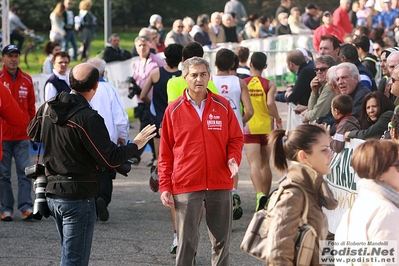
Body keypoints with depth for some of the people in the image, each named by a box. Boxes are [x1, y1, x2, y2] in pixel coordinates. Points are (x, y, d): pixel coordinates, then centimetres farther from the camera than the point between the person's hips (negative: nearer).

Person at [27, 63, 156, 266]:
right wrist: (135, 144, -4)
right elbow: (111, 159, -19)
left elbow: (33, 134, 23)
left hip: (52, 193, 8)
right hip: (78, 196, -8)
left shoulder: (46, 109, 2)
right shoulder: (88, 118, -21)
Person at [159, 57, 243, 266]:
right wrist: (165, 187, -1)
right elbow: (165, 153, 3)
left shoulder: (223, 106, 4)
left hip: (220, 184, 2)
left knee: (221, 241, 8)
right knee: (186, 241, 0)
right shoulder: (173, 110, 0)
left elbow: (235, 139, 12)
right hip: (186, 186, -2)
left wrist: (233, 158, -10)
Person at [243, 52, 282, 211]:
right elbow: (270, 103, -18)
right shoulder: (269, 85, -2)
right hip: (266, 128, 2)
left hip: (249, 128, -2)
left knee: (254, 164, -10)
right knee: (265, 164, 16)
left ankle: (260, 194, -32)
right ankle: (266, 196, 23)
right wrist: (278, 120, -5)